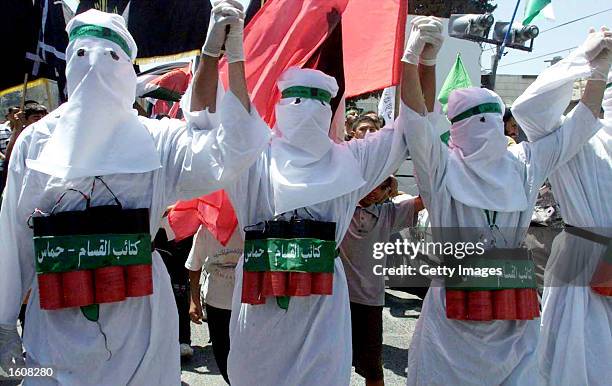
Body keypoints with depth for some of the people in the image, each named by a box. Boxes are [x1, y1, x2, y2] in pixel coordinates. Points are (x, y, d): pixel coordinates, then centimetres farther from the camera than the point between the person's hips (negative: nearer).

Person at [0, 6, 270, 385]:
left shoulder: (155, 139, -3)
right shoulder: (37, 140, 2)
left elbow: (231, 149, -19)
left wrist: (217, 53, -25)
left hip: (137, 315, 0)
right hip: (58, 321, 1)